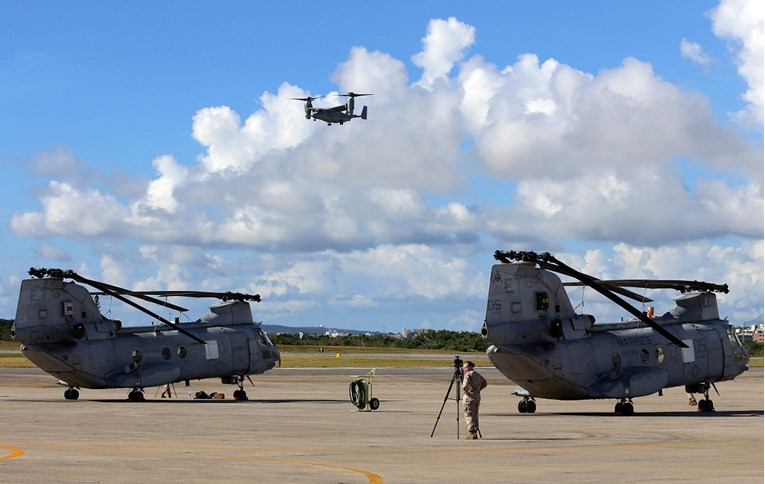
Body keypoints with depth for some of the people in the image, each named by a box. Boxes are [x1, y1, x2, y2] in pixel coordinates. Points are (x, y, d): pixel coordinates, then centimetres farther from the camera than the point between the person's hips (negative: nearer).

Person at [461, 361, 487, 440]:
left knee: (469, 415, -5)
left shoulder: (468, 374, -11)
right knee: (475, 415, 13)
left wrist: (465, 390, -5)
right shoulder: (478, 374, 14)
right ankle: (475, 433, 15)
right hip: (477, 396, 8)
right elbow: (484, 383, 24)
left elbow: (465, 385, -23)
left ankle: (472, 433, -12)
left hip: (469, 397, -8)